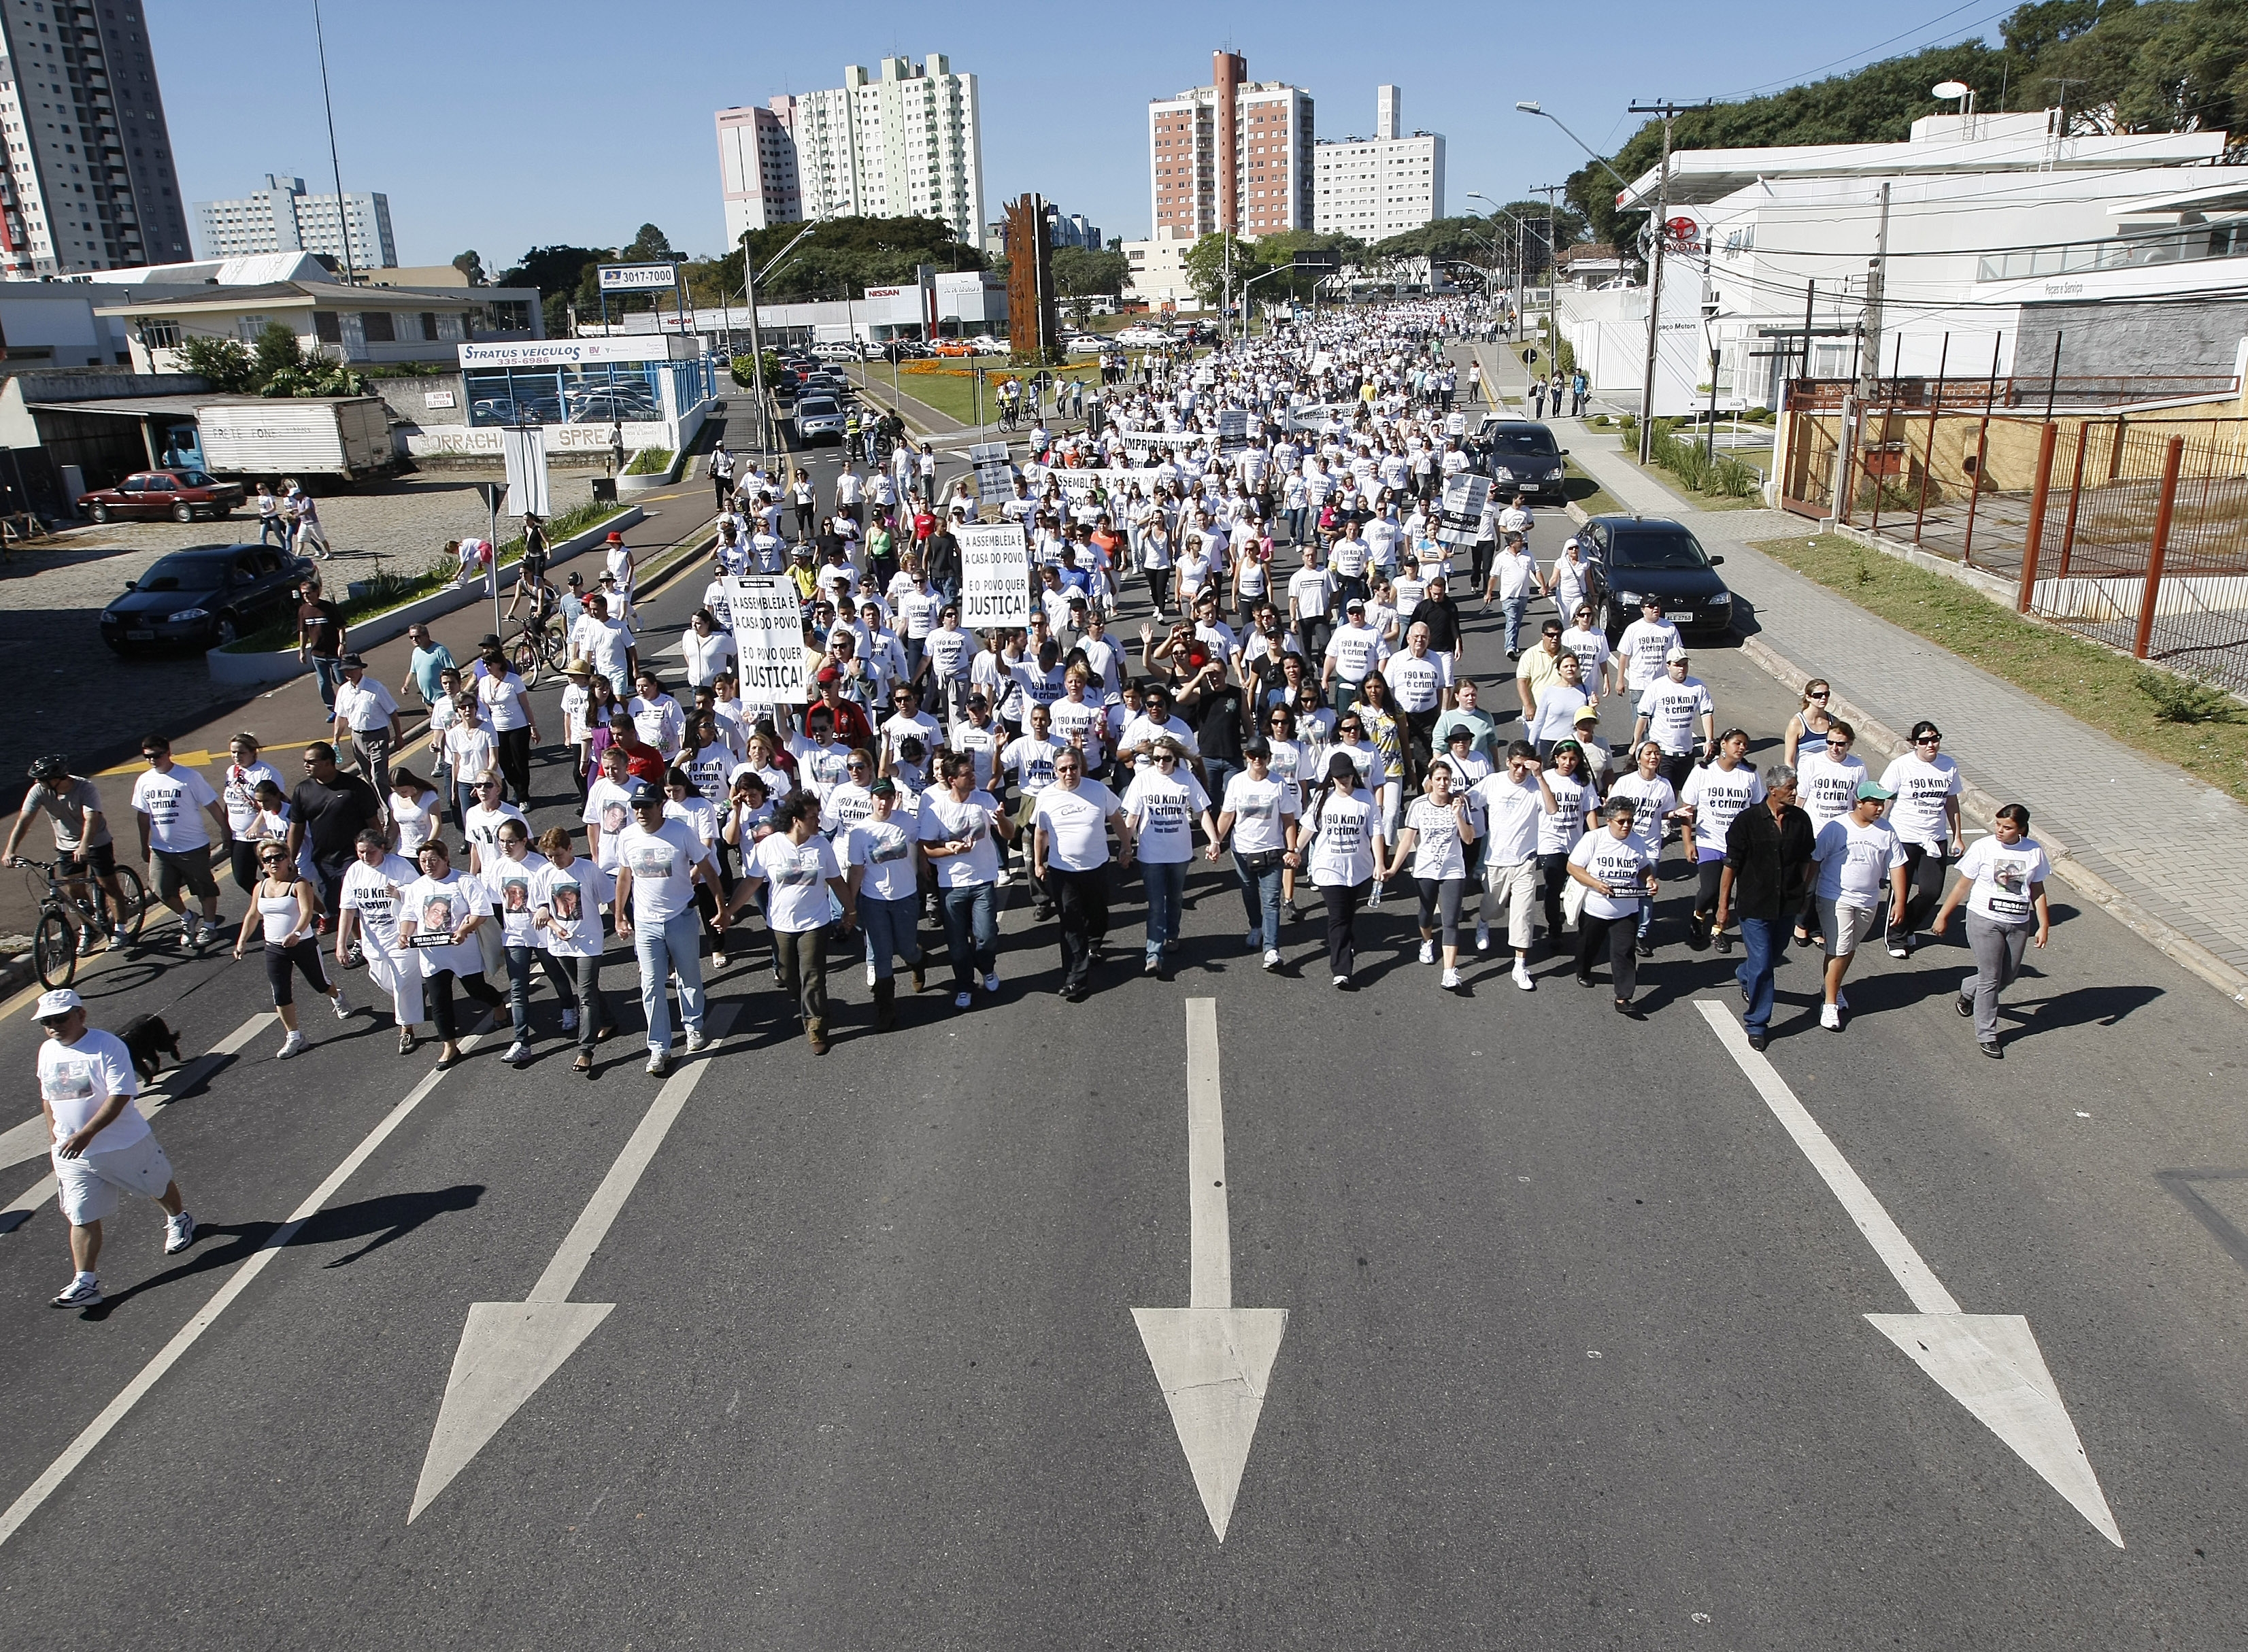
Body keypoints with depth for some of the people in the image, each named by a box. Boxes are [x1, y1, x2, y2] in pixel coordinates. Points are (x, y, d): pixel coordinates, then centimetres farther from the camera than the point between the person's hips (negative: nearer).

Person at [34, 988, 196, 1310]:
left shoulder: (107, 1046, -18)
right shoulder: (48, 1052, 3)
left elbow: (120, 1096, -25)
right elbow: (48, 1098, 17)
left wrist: (86, 1133, -32)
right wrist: (55, 1140, 14)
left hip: (125, 1144, -4)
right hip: (72, 1153, 4)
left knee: (158, 1185, 18)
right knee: (82, 1218, 0)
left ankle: (179, 1220, 47)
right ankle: (85, 1283, 2)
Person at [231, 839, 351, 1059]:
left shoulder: (299, 884, -14)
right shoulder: (261, 887, 4)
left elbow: (307, 912, -28)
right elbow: (253, 915, 17)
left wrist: (296, 933, -44)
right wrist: (242, 941, 13)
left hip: (304, 944, -5)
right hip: (274, 949, 5)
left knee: (320, 984, 13)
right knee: (281, 994, -1)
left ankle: (337, 996, 49)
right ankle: (294, 1038, 9)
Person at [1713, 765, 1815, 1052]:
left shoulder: (1801, 820, -3)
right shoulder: (1747, 821, -15)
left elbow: (1806, 861, 11)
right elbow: (1730, 865, -10)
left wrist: (1802, 894, 14)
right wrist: (1723, 906, -7)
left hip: (1787, 905, 5)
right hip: (1754, 905, -5)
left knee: (1773, 955, 22)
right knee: (1762, 965, -3)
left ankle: (1744, 977, 54)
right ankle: (1757, 1023, 12)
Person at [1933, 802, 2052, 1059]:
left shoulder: (2034, 852, -2)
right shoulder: (1983, 848, -10)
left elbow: (2037, 891, 7)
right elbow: (1963, 886, -2)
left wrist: (2044, 926, 3)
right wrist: (1943, 916, 1)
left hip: (2018, 924, 4)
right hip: (1984, 920, -4)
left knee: (2007, 977, 12)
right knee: (1990, 979, -3)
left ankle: (1968, 991, 43)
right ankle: (1986, 1036, 8)